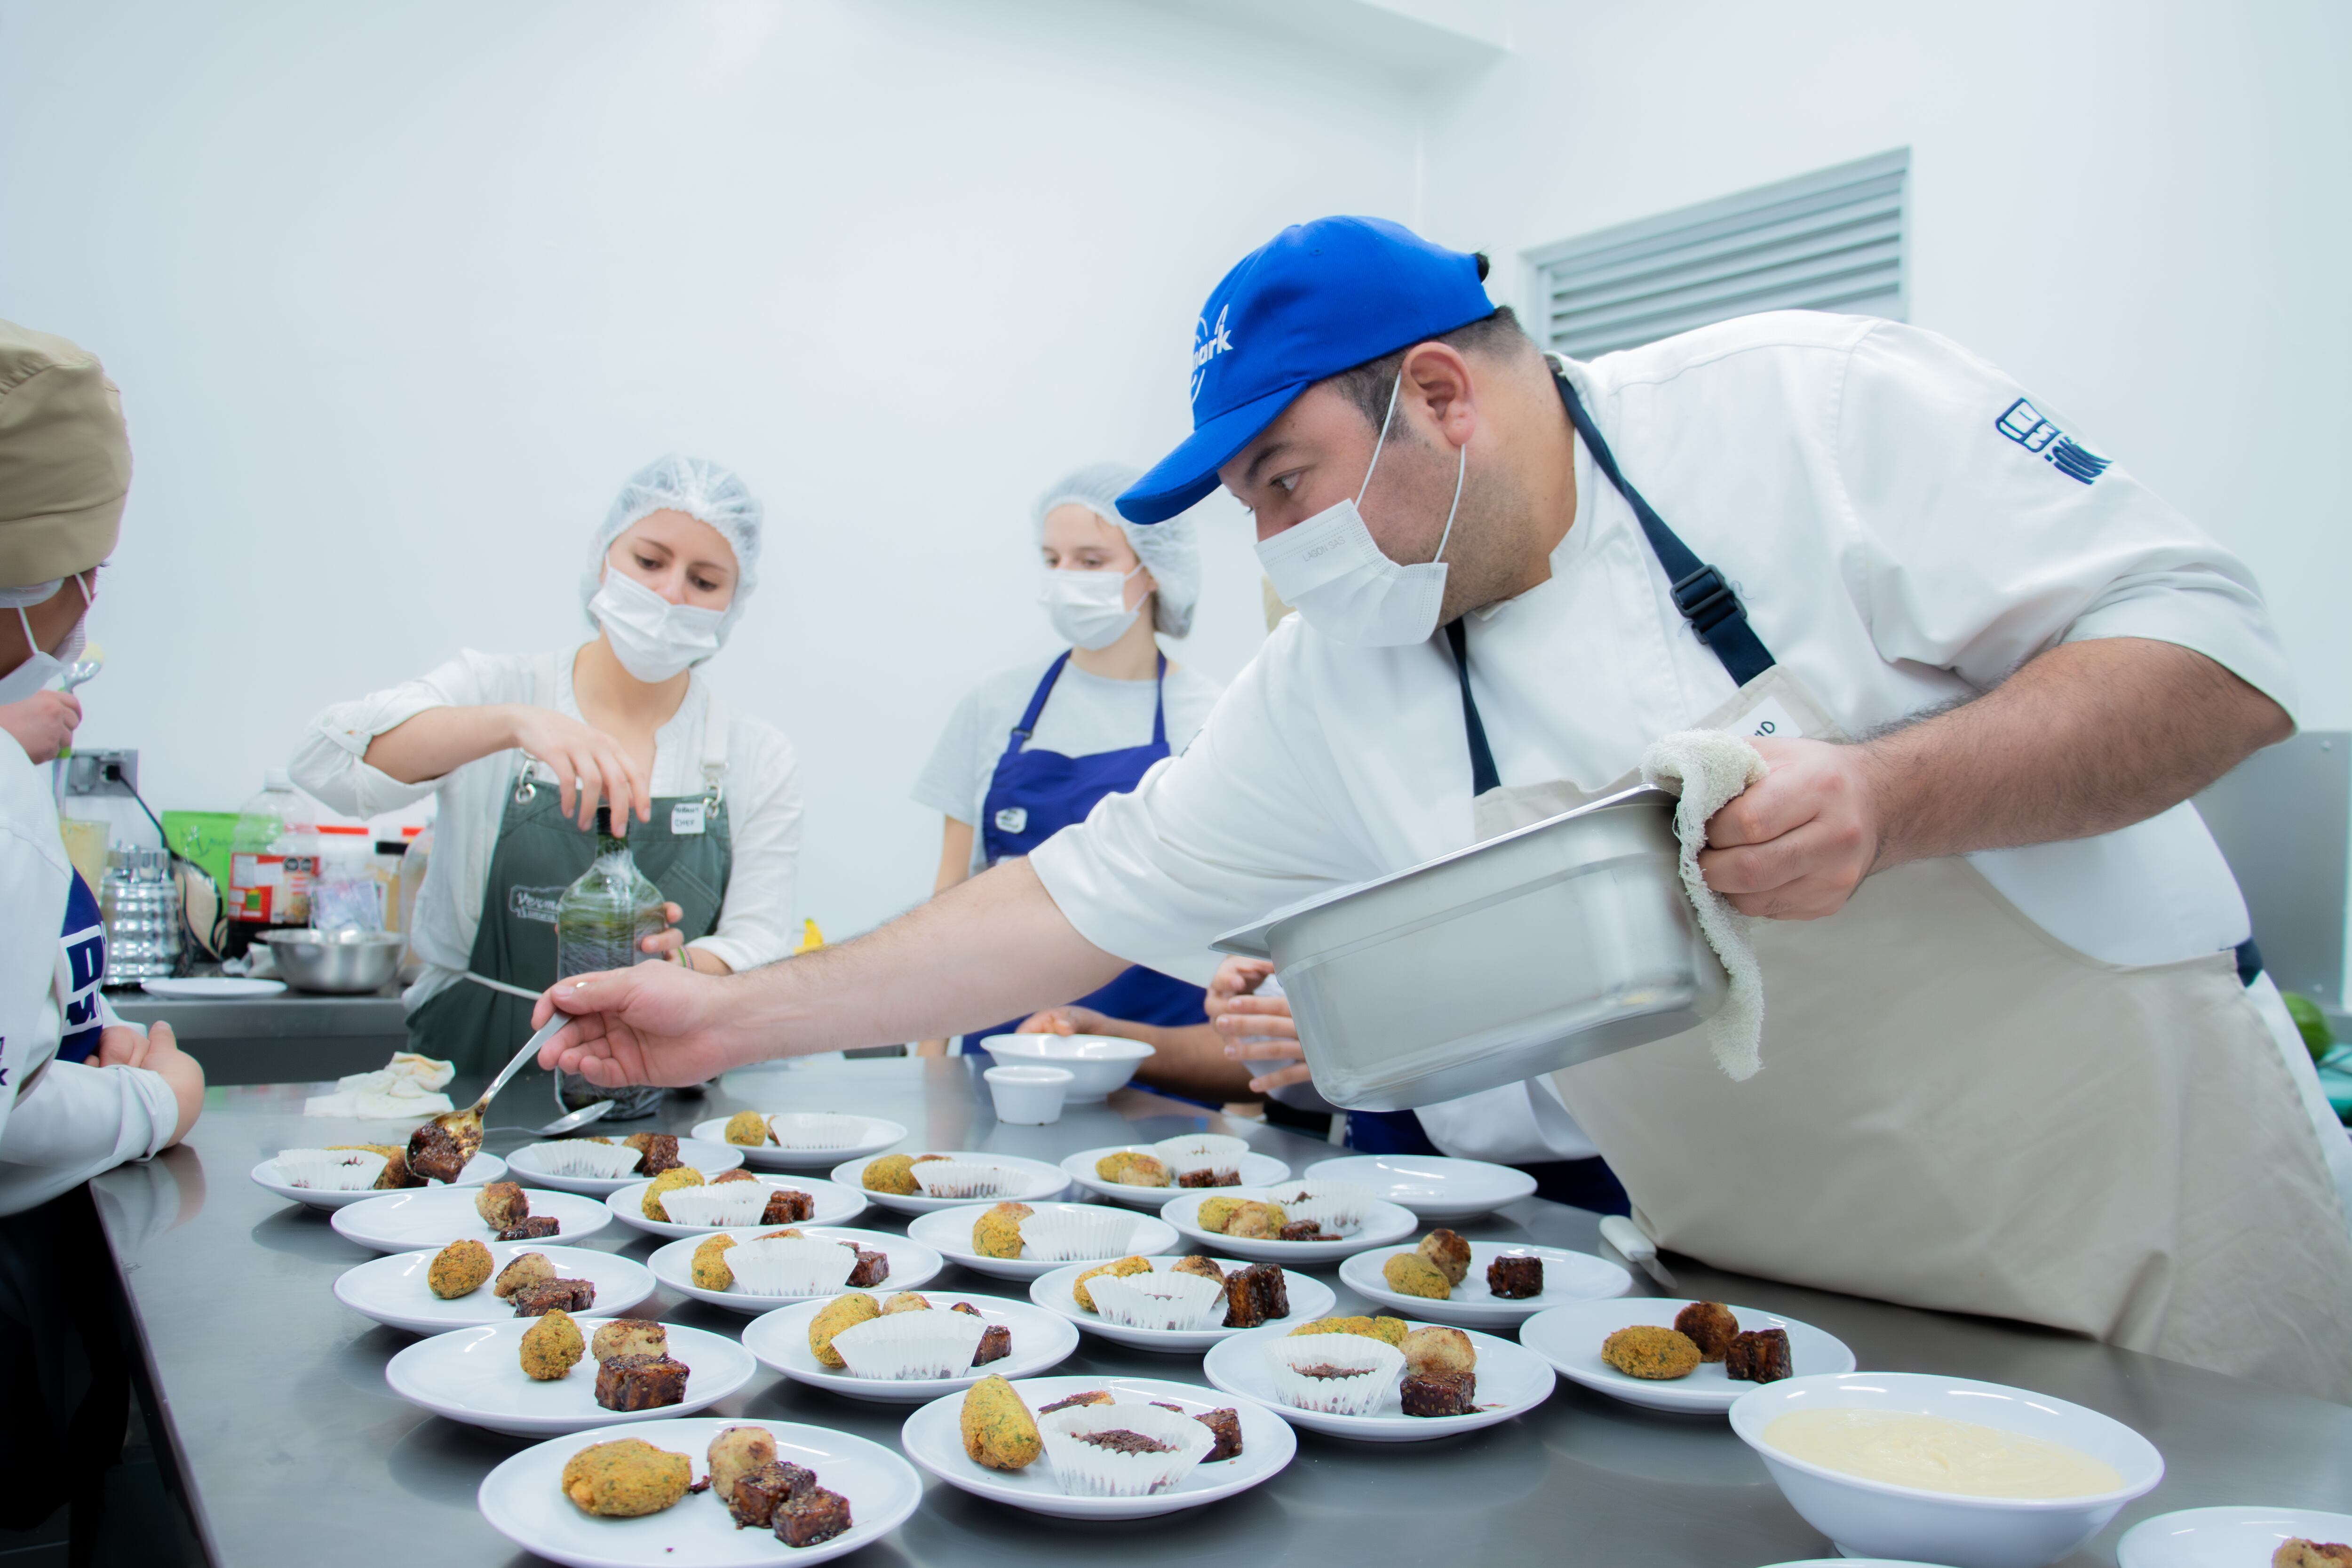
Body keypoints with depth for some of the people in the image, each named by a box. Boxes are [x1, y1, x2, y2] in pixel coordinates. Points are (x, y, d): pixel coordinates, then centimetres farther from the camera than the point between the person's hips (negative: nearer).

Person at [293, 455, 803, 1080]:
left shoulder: (761, 760, 7)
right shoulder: (494, 688, 4)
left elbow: (758, 947, 1)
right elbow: (328, 757, -13)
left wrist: (682, 968, -22)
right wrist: (515, 724, -30)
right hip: (468, 1073, -1)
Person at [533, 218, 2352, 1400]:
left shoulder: (1812, 409, -16)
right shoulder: (1329, 686, -4)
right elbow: (1091, 895, -1)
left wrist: (1889, 799, -31)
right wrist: (742, 1017, -3)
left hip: (2145, 1237, -2)